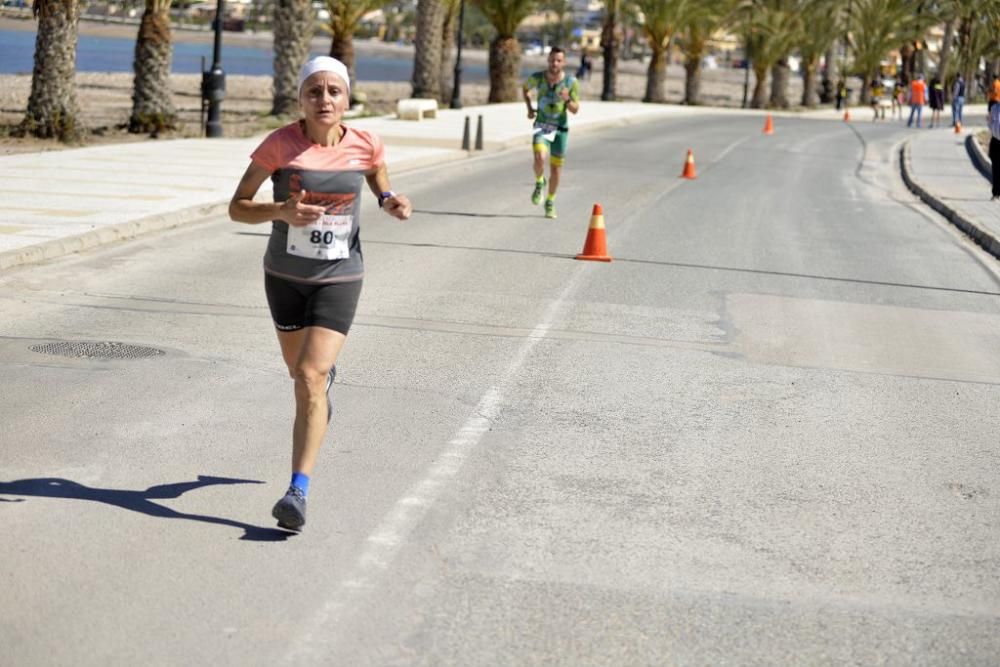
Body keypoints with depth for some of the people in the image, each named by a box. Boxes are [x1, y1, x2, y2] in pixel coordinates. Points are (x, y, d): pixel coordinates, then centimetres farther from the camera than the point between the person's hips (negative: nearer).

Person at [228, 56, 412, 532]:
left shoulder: (365, 146, -8)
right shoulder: (281, 144, -14)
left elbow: (380, 187, 15)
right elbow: (237, 208, -9)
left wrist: (391, 203, -8)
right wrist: (281, 212, -28)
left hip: (339, 278, -1)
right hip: (285, 276, 2)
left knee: (309, 378, -16)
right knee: (301, 374, 21)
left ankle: (298, 491, -16)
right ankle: (326, 374, 60)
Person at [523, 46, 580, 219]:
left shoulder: (571, 82, -12)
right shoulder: (537, 78, -10)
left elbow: (575, 110, -7)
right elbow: (525, 88, 14)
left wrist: (567, 100, -28)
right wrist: (529, 108, 1)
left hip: (560, 129, 1)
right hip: (541, 126, -1)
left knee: (555, 169, 7)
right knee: (540, 159, -26)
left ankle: (550, 202, 31)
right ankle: (539, 183, 7)